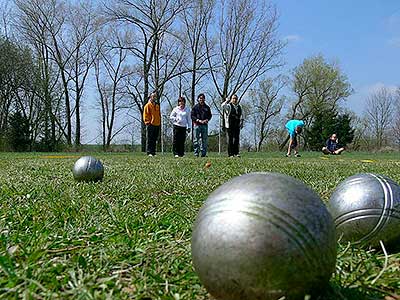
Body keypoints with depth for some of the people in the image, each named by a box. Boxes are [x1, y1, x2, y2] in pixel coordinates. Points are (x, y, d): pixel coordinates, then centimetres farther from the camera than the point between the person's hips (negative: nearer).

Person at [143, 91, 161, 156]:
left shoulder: (157, 105, 18)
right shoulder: (148, 105, -1)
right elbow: (145, 115, -5)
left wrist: (159, 122, 14)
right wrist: (148, 122, -12)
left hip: (157, 125, 6)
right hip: (150, 125, -6)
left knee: (154, 140, 8)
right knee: (150, 140, -6)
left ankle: (153, 152, 12)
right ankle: (149, 152, -5)